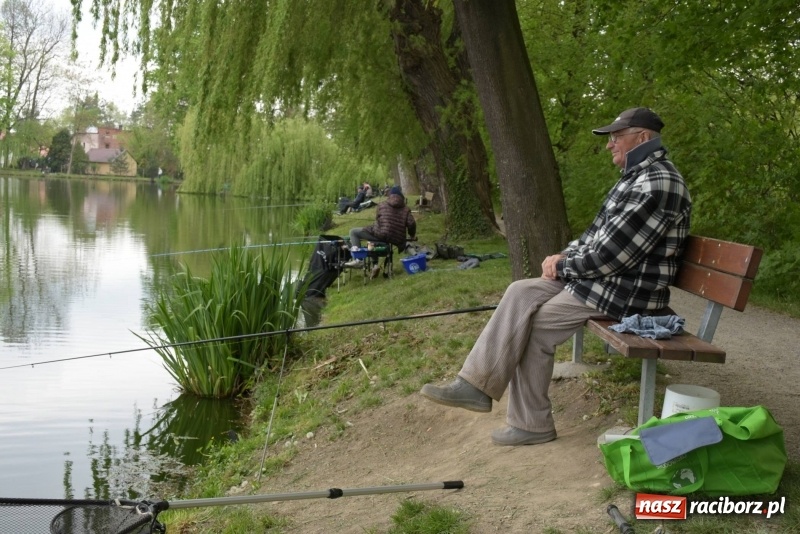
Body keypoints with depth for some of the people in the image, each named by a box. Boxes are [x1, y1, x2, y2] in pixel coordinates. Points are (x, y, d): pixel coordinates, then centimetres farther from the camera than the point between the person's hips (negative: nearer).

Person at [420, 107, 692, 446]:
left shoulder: (657, 183, -20)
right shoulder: (636, 176, 15)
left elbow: (612, 254, -25)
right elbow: (598, 232, 19)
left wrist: (563, 267, -11)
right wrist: (565, 256, 2)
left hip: (626, 289, -10)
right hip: (601, 273, 10)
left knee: (535, 327, -11)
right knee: (520, 293, -2)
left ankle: (531, 424, 2)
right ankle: (475, 384, -4)